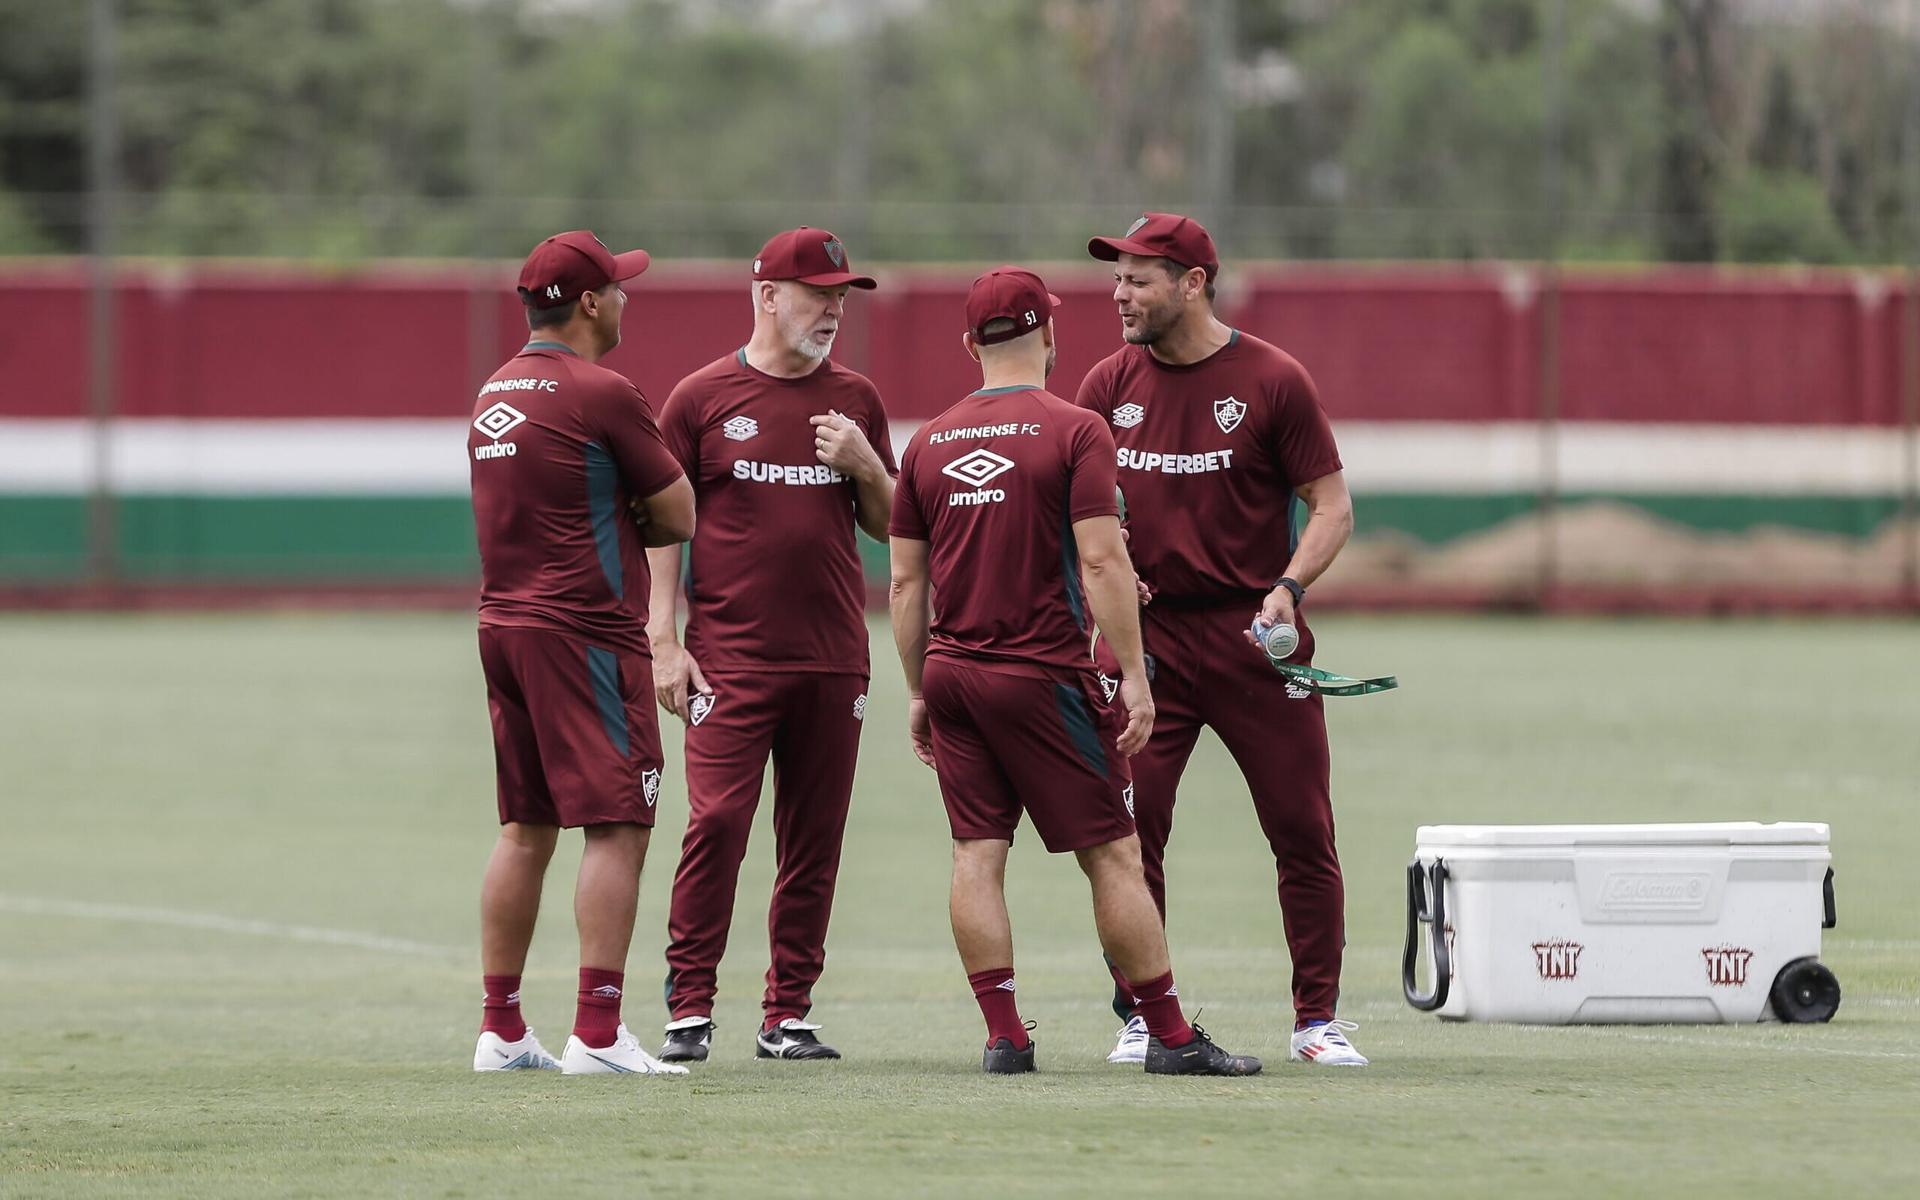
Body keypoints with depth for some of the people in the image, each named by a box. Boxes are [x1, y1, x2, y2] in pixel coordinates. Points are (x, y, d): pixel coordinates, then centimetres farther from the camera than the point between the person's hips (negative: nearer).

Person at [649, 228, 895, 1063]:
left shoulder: (855, 402, 13)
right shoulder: (703, 397, 2)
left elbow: (891, 526, 17)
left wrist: (864, 467, -3)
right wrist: (665, 639, -6)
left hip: (834, 661, 4)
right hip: (730, 659, -4)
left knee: (814, 839, 3)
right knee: (716, 822, -13)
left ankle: (787, 1015, 9)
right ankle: (688, 1008, -6)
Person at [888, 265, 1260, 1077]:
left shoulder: (929, 443, 9)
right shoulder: (1074, 431, -6)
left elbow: (905, 581, 10)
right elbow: (1101, 562, -13)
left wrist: (919, 691, 17)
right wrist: (1133, 675, -10)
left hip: (951, 670, 5)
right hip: (1044, 673, -5)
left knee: (977, 853, 5)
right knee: (1112, 853, -1)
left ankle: (1003, 1036, 1)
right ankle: (1169, 1036, 1)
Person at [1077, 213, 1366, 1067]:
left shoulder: (1273, 381, -3)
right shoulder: (1108, 386, 7)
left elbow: (1331, 504, -1)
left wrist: (1288, 588, -16)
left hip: (1255, 635, -2)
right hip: (1146, 635, 2)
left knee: (1303, 830, -2)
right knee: (1130, 828, -2)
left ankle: (1318, 1019, 7)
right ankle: (1141, 1018, 8)